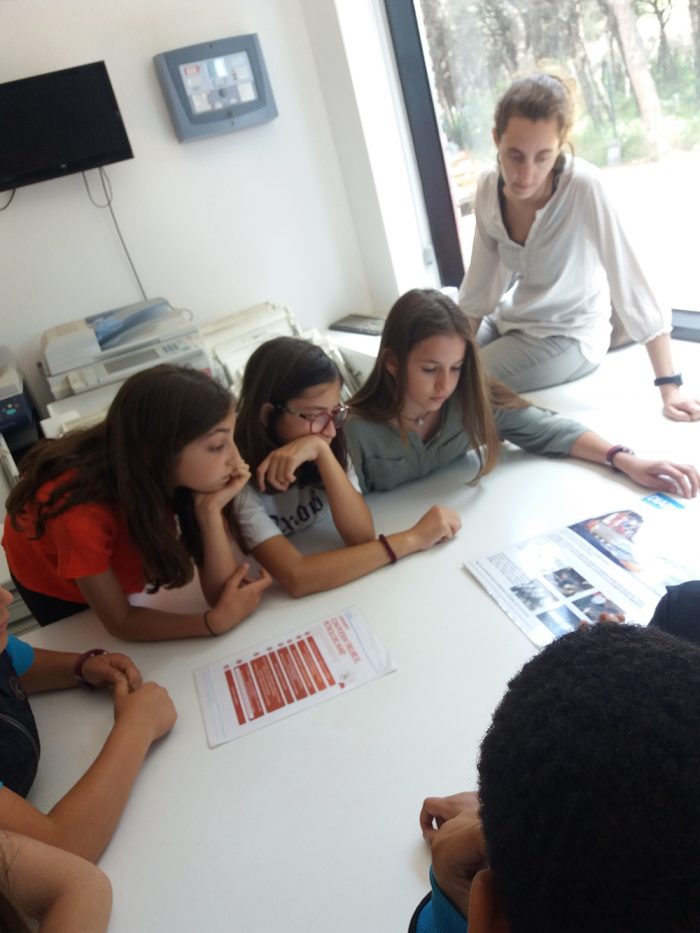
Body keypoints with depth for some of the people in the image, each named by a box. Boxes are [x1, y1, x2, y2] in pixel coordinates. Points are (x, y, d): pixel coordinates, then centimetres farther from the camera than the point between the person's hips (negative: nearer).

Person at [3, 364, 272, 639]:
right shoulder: (80, 507, -44)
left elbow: (220, 594, -29)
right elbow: (118, 622, -31)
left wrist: (210, 510, -44)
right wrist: (217, 620, -43)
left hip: (118, 572, 3)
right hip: (54, 583, -3)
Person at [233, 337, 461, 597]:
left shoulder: (330, 448, -6)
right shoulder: (239, 482, -22)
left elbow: (362, 536, -19)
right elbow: (297, 577, -33)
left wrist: (321, 451, -30)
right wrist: (412, 539, -29)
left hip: (337, 591, 4)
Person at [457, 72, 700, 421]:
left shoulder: (583, 186, -26)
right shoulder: (488, 187, -10)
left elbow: (628, 279, -26)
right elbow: (478, 288, -1)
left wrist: (669, 386, -27)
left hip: (570, 334, -5)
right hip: (510, 322, 6)